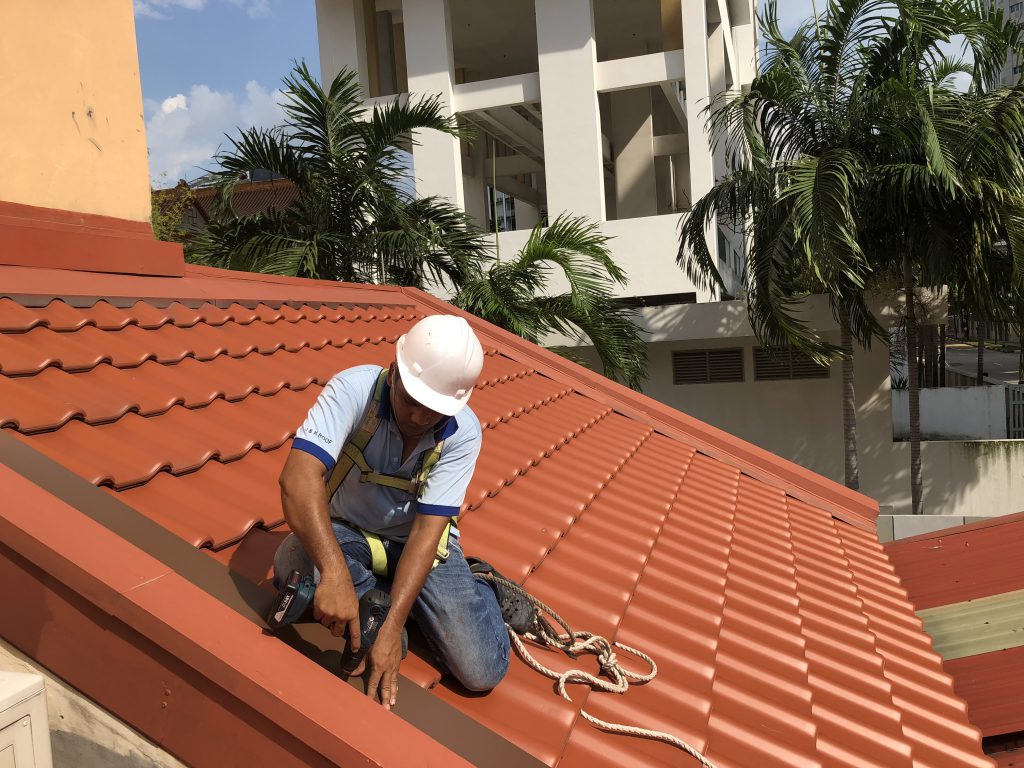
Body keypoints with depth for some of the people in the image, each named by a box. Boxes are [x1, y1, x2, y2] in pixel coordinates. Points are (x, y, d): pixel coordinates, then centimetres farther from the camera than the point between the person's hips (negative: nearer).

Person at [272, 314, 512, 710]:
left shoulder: (463, 433, -22)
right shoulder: (354, 388, -28)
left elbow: (427, 529, -24)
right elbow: (299, 477, -40)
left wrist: (392, 626, -33)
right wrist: (335, 572, -53)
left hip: (418, 541, 0)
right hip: (346, 531, 1)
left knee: (483, 672, -14)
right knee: (294, 572, -35)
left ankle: (482, 587, 16)